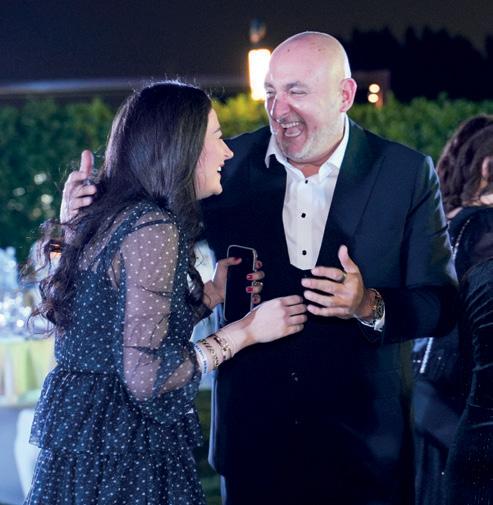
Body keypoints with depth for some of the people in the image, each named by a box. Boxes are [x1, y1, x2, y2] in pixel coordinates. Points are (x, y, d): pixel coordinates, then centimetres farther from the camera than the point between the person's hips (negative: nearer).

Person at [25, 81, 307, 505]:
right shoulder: (155, 230, -18)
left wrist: (211, 292, 13)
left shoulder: (112, 217, 10)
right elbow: (146, 375, -23)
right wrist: (244, 331, -13)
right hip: (122, 451, -9)